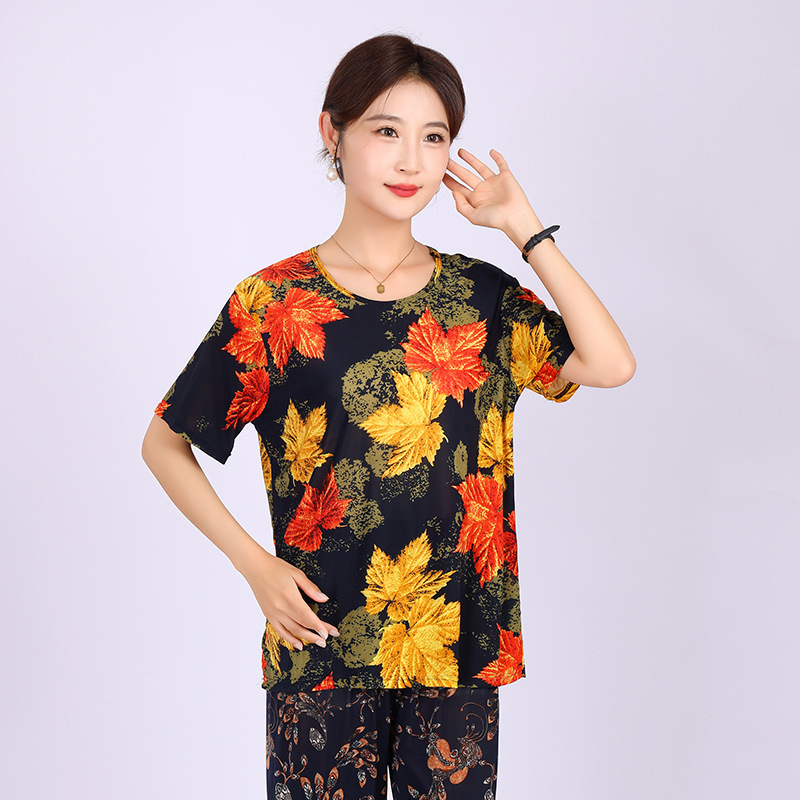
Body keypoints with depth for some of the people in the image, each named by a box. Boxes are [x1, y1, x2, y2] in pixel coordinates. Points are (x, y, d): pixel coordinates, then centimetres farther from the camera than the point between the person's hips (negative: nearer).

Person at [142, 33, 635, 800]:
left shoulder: (480, 297, 3)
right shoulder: (275, 302, -5)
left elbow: (610, 364, -11)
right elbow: (164, 444, 3)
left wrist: (523, 227, -8)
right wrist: (255, 564, -6)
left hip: (459, 644, 3)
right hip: (323, 644, -2)